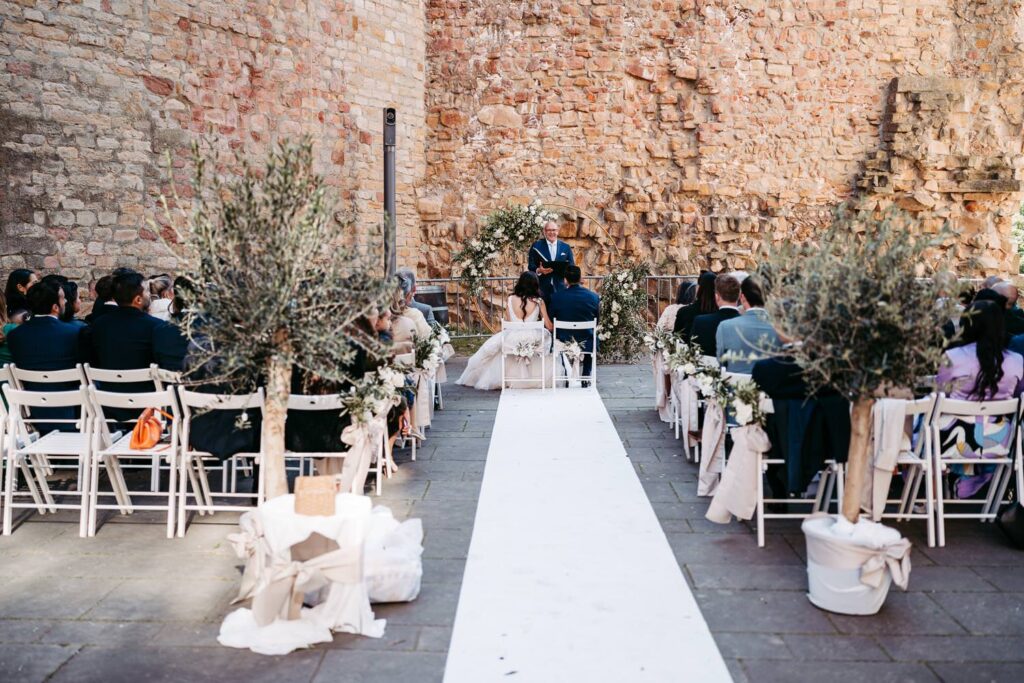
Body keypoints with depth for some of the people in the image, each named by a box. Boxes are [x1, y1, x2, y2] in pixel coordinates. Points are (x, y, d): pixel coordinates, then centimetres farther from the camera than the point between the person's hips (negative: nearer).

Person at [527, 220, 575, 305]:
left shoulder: (566, 247, 11)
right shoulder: (536, 246, 4)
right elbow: (531, 266, 1)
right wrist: (539, 270, -19)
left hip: (559, 288, 2)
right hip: (541, 287, -2)